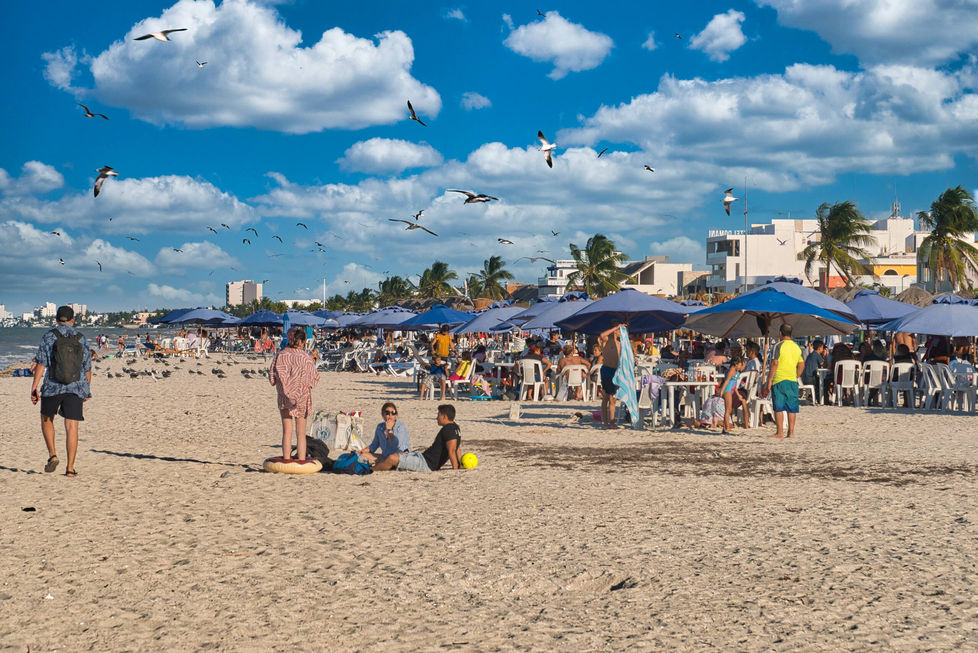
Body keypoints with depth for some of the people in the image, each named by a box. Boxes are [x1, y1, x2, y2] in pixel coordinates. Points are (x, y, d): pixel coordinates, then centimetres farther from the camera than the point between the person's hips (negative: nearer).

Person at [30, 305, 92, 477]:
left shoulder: (49, 337, -2)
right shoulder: (81, 339, 6)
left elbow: (41, 363, -8)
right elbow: (87, 368, 11)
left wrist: (34, 386, -5)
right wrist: (87, 389, 22)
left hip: (53, 387, -1)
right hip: (76, 388, 1)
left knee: (46, 419, 21)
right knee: (71, 426, 0)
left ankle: (52, 455, 8)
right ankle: (70, 468, -2)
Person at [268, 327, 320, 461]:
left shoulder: (280, 355, -5)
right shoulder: (305, 357, -12)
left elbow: (272, 379, -1)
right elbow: (314, 379, -6)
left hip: (284, 396, 2)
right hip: (302, 397, -2)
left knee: (287, 431, 9)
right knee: (301, 433, 6)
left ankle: (287, 461, 9)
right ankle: (301, 461, 5)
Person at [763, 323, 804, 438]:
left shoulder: (779, 346, -7)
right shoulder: (797, 347, 11)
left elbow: (774, 364, -12)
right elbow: (802, 365, 13)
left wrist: (769, 381, -10)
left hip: (779, 380, -5)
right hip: (792, 381, 5)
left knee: (778, 407, -1)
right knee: (792, 407, 7)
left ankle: (780, 432, -4)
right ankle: (791, 432, 7)